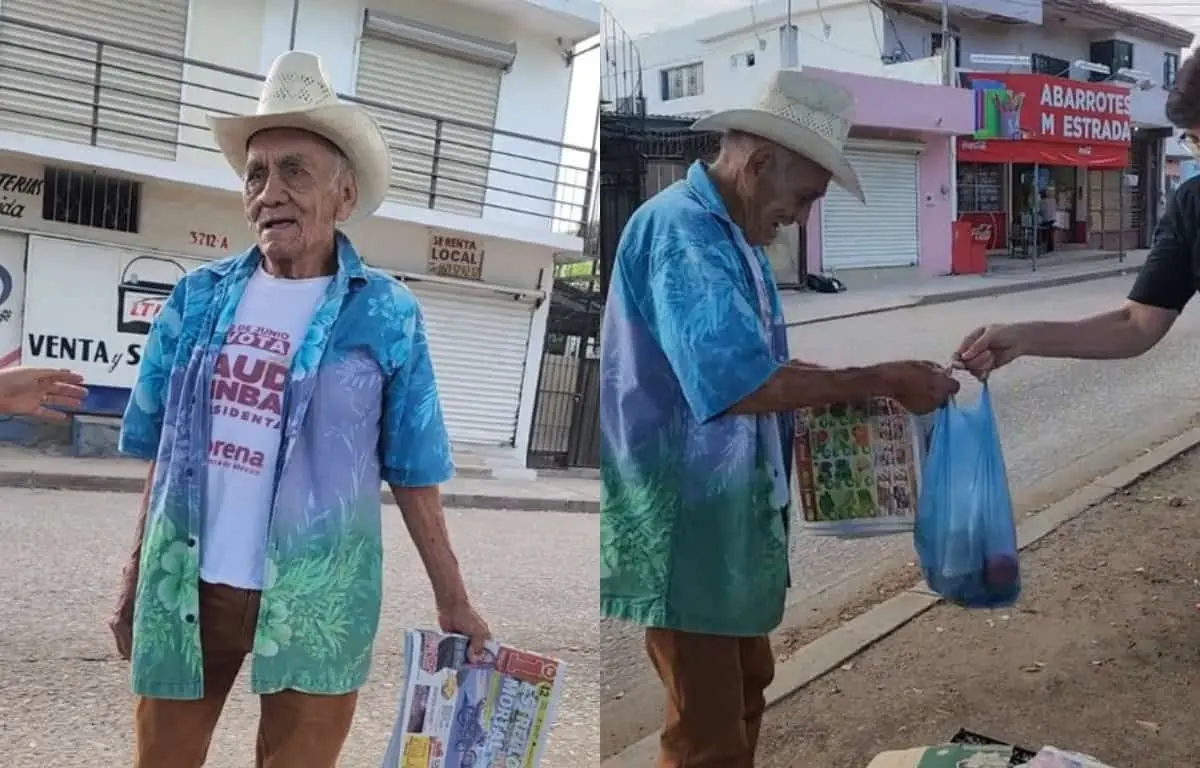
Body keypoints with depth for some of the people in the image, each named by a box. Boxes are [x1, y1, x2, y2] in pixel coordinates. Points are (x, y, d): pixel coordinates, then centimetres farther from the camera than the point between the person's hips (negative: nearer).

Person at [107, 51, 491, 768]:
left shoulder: (386, 314, -6)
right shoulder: (199, 297, 4)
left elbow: (412, 471, -3)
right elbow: (163, 450, 11)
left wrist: (454, 600, -4)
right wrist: (135, 575, 10)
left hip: (314, 598, -3)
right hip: (186, 585, 4)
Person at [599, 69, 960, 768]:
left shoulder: (733, 235, 12)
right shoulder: (683, 230, -22)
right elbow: (739, 384, -31)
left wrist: (868, 386, 5)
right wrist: (879, 381, -23)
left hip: (727, 506, 11)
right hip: (684, 515, -10)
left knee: (745, 687, 23)